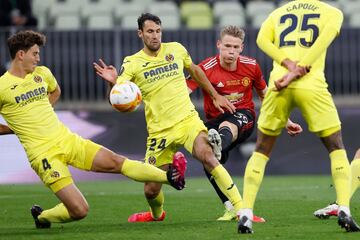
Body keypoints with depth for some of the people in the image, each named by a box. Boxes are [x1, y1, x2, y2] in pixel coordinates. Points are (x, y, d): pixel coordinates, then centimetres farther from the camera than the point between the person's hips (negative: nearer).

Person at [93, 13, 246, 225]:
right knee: (151, 190, 2)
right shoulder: (132, 64, -3)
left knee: (207, 156, -30)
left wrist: (215, 96, 25)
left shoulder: (176, 49, 3)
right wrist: (113, 82, -35)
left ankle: (241, 209, -27)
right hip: (159, 130, 0)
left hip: (187, 119, 0)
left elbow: (194, 70, 23)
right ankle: (157, 213, 40)